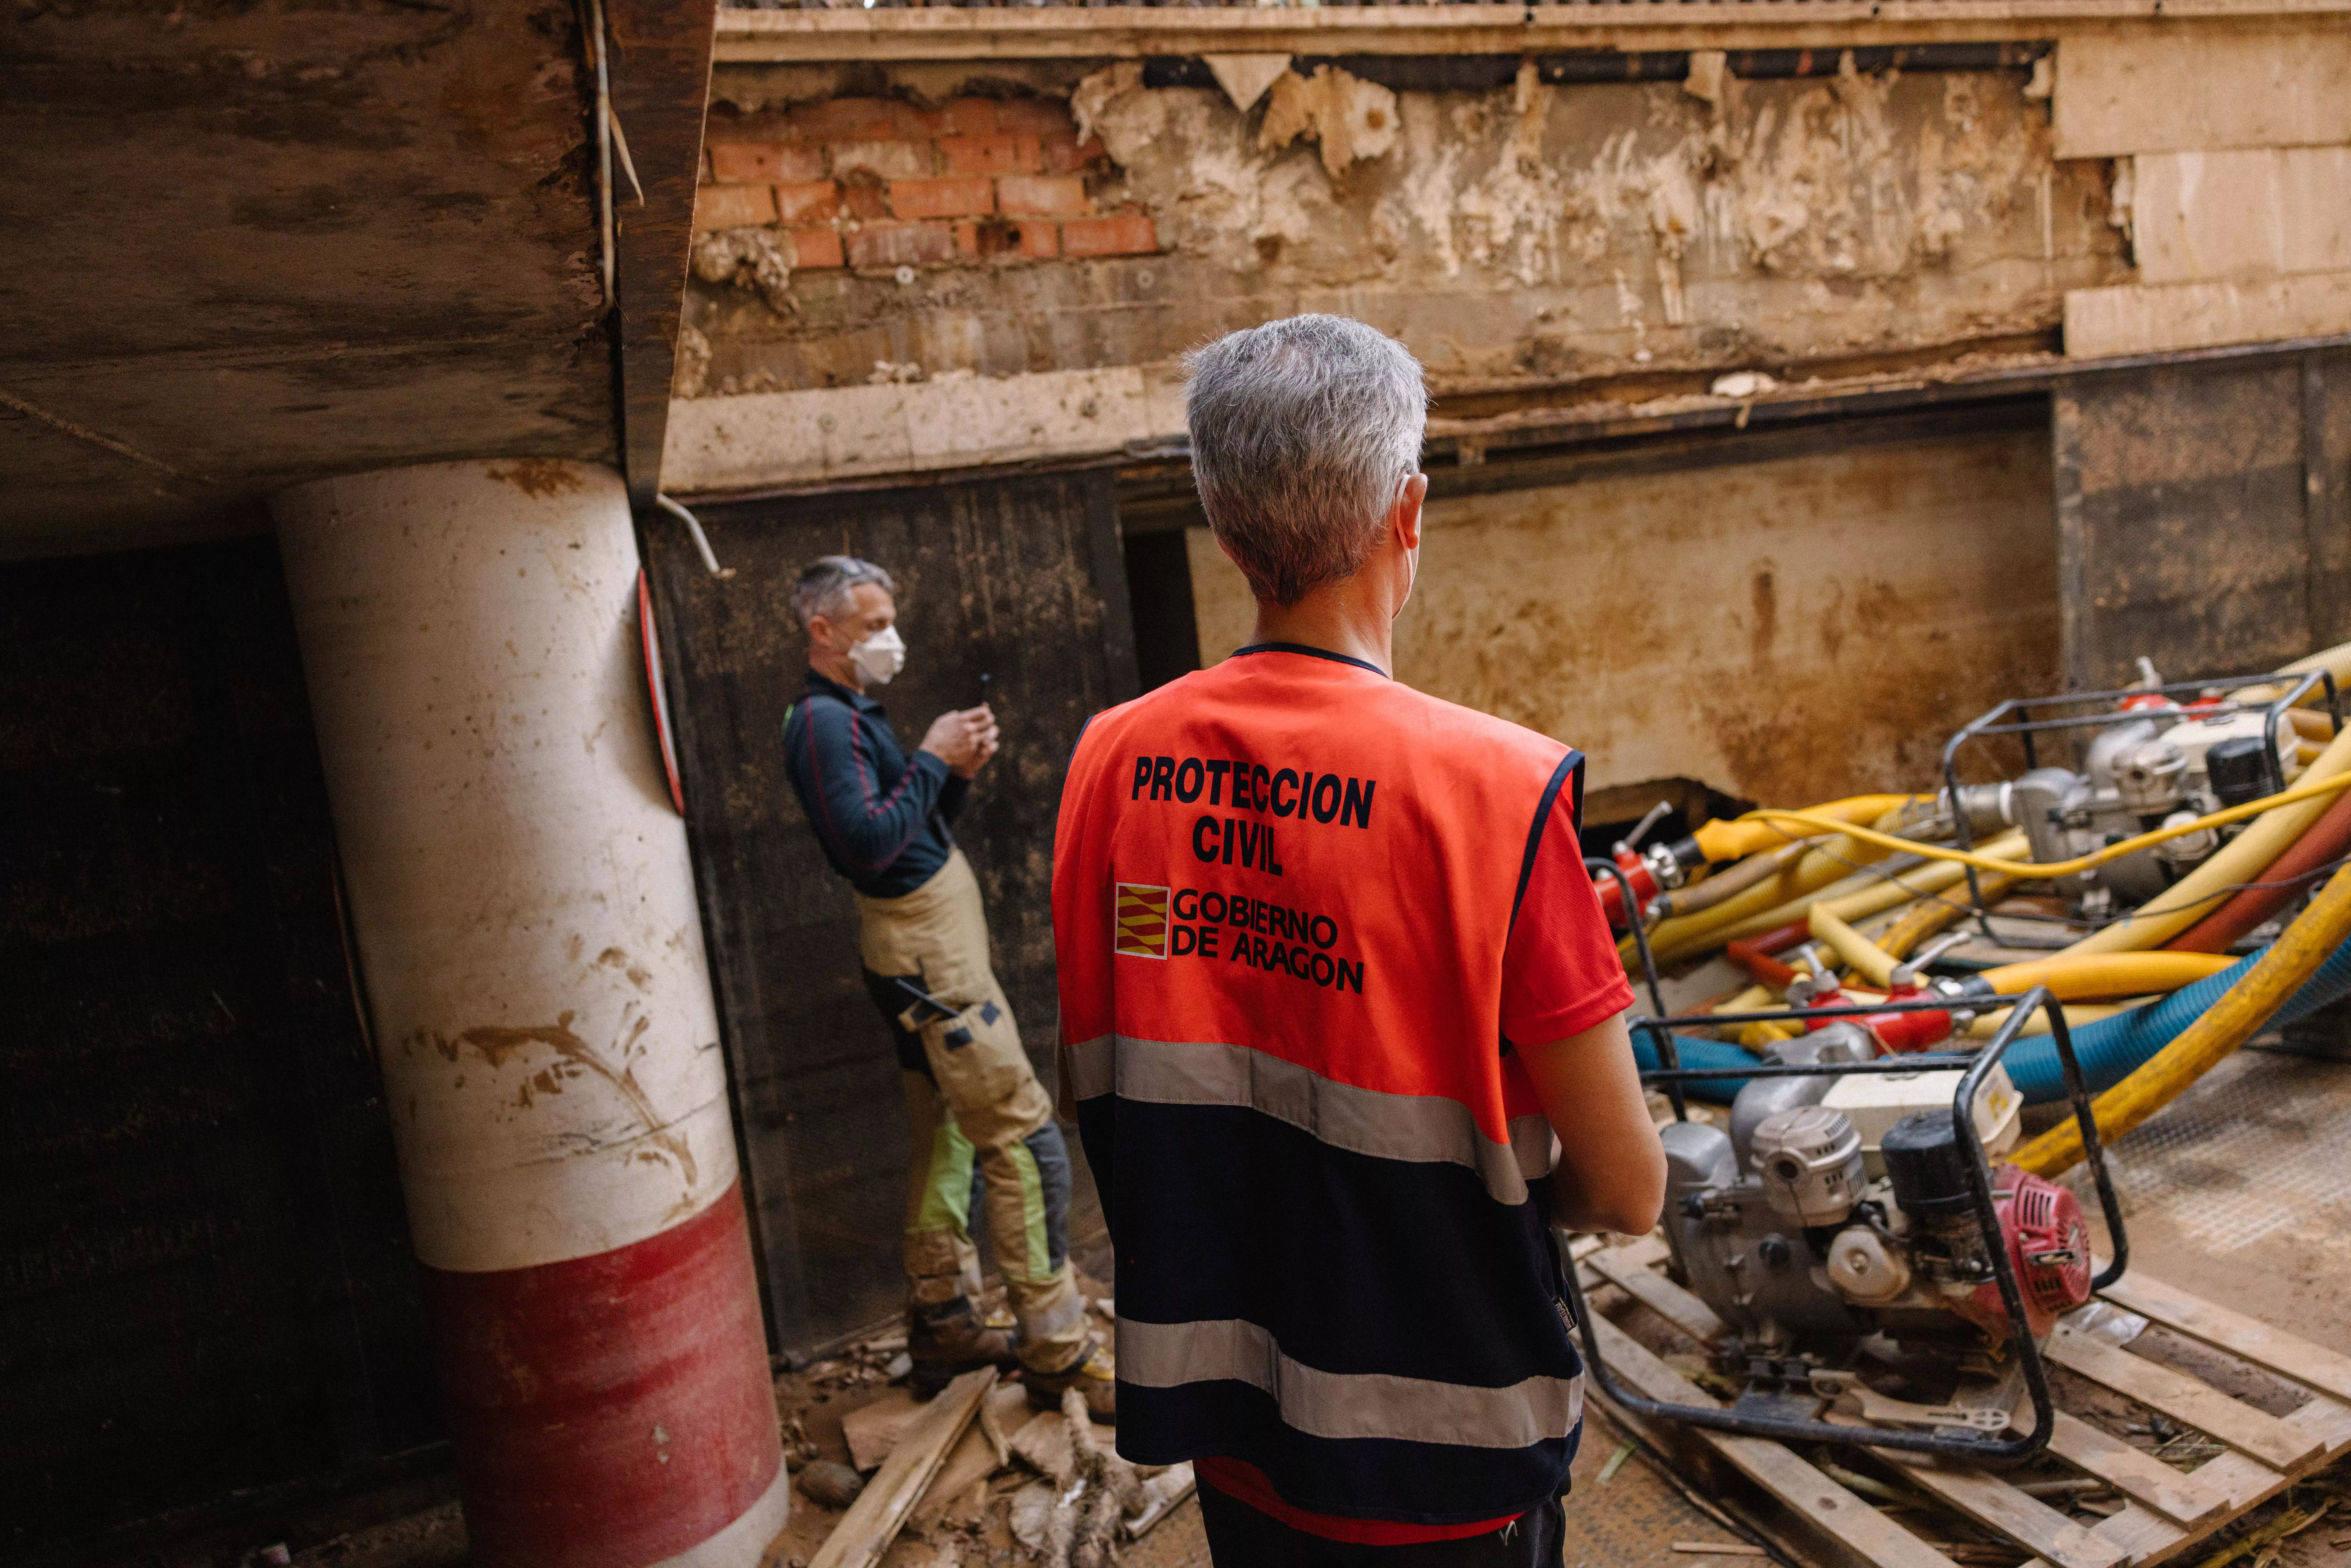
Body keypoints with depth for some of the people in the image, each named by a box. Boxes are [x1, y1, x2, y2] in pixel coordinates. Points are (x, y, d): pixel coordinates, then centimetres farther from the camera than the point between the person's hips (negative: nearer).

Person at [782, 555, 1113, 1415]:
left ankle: (943, 1326, 27)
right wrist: (931, 760, -17)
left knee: (948, 1143, 16)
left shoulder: (851, 713, 18)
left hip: (934, 947, 11)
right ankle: (1058, 1352, -2)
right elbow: (870, 843, -25)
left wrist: (957, 774, 1)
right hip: (927, 954, -11)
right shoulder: (823, 719, -14)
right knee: (1026, 1141, -9)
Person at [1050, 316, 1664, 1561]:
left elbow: (1090, 1094, 2)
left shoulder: (1110, 760, -10)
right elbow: (1625, 1189, -17)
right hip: (1440, 1468, -4)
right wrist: (1490, 1193, 2)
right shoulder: (1493, 786, -25)